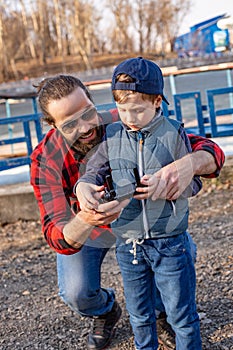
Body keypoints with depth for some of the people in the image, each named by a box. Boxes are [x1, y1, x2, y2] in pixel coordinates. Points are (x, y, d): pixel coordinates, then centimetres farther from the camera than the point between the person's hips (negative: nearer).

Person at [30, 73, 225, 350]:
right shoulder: (46, 160, -32)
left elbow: (210, 151, -35)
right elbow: (59, 239, -39)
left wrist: (188, 164, -60)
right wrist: (85, 221, -64)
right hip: (82, 227, -1)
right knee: (76, 294, -16)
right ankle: (105, 311, 24)